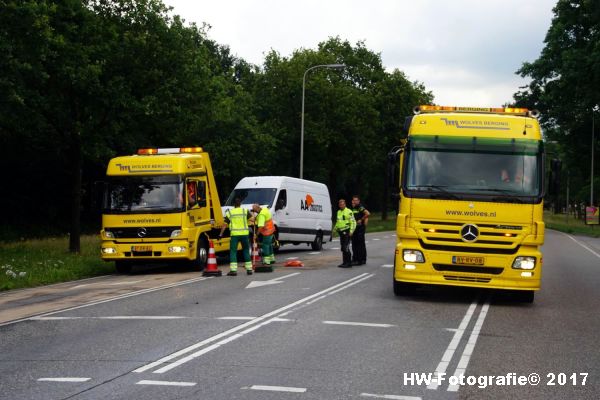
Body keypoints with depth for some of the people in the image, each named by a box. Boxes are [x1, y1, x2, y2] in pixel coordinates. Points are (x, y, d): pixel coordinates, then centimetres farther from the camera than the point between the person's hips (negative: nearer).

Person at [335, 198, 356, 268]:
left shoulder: (349, 212, -8)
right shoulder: (339, 212, 16)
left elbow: (353, 222, -12)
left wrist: (351, 231, -18)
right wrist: (336, 228, 21)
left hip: (346, 232, -8)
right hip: (341, 232, 8)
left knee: (346, 248, -12)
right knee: (343, 248, 10)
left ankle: (349, 263, -8)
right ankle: (345, 262, 17)